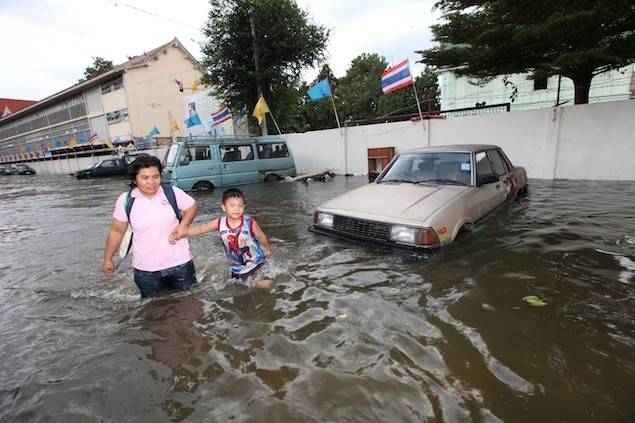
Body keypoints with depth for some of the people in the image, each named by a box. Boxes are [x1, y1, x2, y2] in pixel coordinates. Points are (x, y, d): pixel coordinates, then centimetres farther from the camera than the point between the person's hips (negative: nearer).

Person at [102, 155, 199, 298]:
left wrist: (183, 225, -13)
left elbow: (192, 206, 4)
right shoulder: (125, 200, -7)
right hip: (145, 269, 1)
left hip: (179, 262, -1)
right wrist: (107, 259, 10)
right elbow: (117, 230, 4)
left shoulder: (172, 193, -11)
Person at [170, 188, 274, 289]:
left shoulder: (250, 222, -23)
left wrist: (268, 250, 9)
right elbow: (199, 229, -15)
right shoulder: (219, 223, -15)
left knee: (265, 284, -18)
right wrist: (181, 234, -32)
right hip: (237, 268, 3)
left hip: (256, 263, -3)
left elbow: (261, 236, -7)